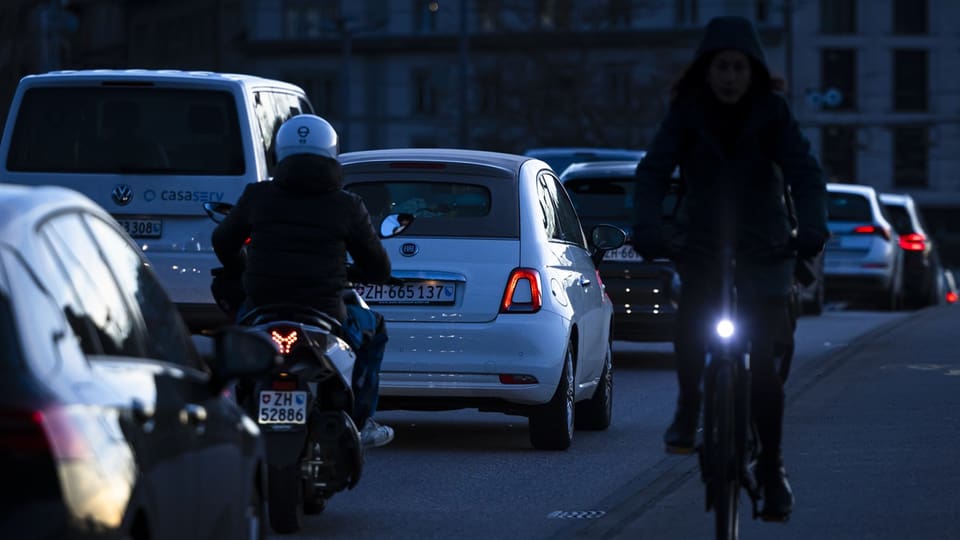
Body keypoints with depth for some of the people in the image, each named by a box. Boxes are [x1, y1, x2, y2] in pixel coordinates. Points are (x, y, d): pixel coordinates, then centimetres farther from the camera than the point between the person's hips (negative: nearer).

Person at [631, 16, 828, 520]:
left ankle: (771, 468, 3)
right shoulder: (687, 111, -8)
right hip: (701, 241, 1)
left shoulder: (772, 112, -10)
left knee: (761, 355, -8)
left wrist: (811, 227, -38)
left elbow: (804, 172, -19)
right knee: (692, 320, -24)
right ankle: (688, 407, 4)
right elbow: (653, 170, -19)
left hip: (762, 246, -1)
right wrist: (646, 226, -36)